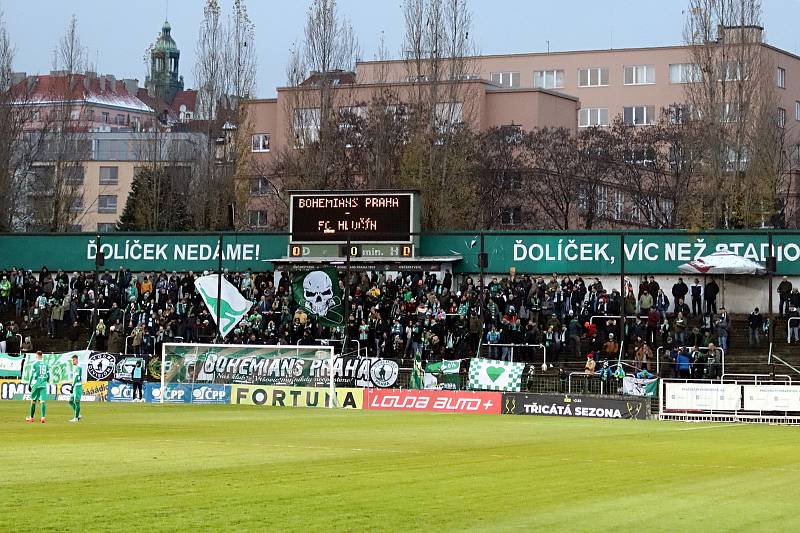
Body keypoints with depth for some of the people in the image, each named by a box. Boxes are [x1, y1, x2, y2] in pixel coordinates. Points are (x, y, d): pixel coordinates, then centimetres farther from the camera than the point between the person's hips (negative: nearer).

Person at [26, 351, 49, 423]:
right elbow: (48, 376, 11)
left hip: (36, 384, -2)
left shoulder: (35, 364, -3)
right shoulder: (46, 364, 9)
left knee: (33, 401, 9)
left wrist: (29, 384, 3)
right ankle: (43, 417, -15)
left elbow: (32, 374, -4)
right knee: (43, 401, -3)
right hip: (44, 385, 3)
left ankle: (31, 417, 18)